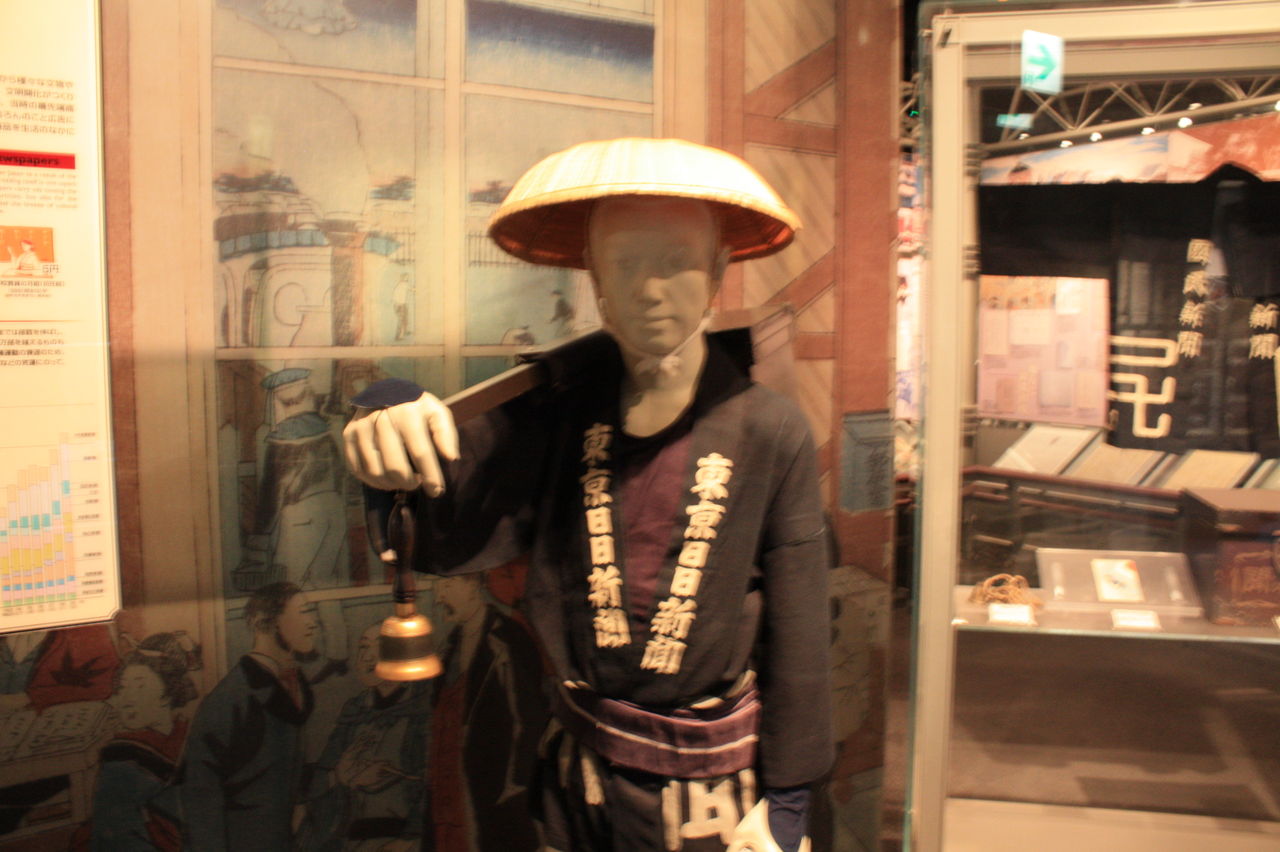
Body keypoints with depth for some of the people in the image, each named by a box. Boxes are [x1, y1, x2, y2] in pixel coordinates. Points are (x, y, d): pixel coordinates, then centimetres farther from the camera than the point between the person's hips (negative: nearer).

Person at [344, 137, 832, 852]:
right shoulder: (561, 410, -8)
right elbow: (455, 537, -17)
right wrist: (395, 438, -36)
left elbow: (797, 632, -10)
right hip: (582, 776, 3)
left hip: (714, 787, -2)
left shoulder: (769, 432, -15)